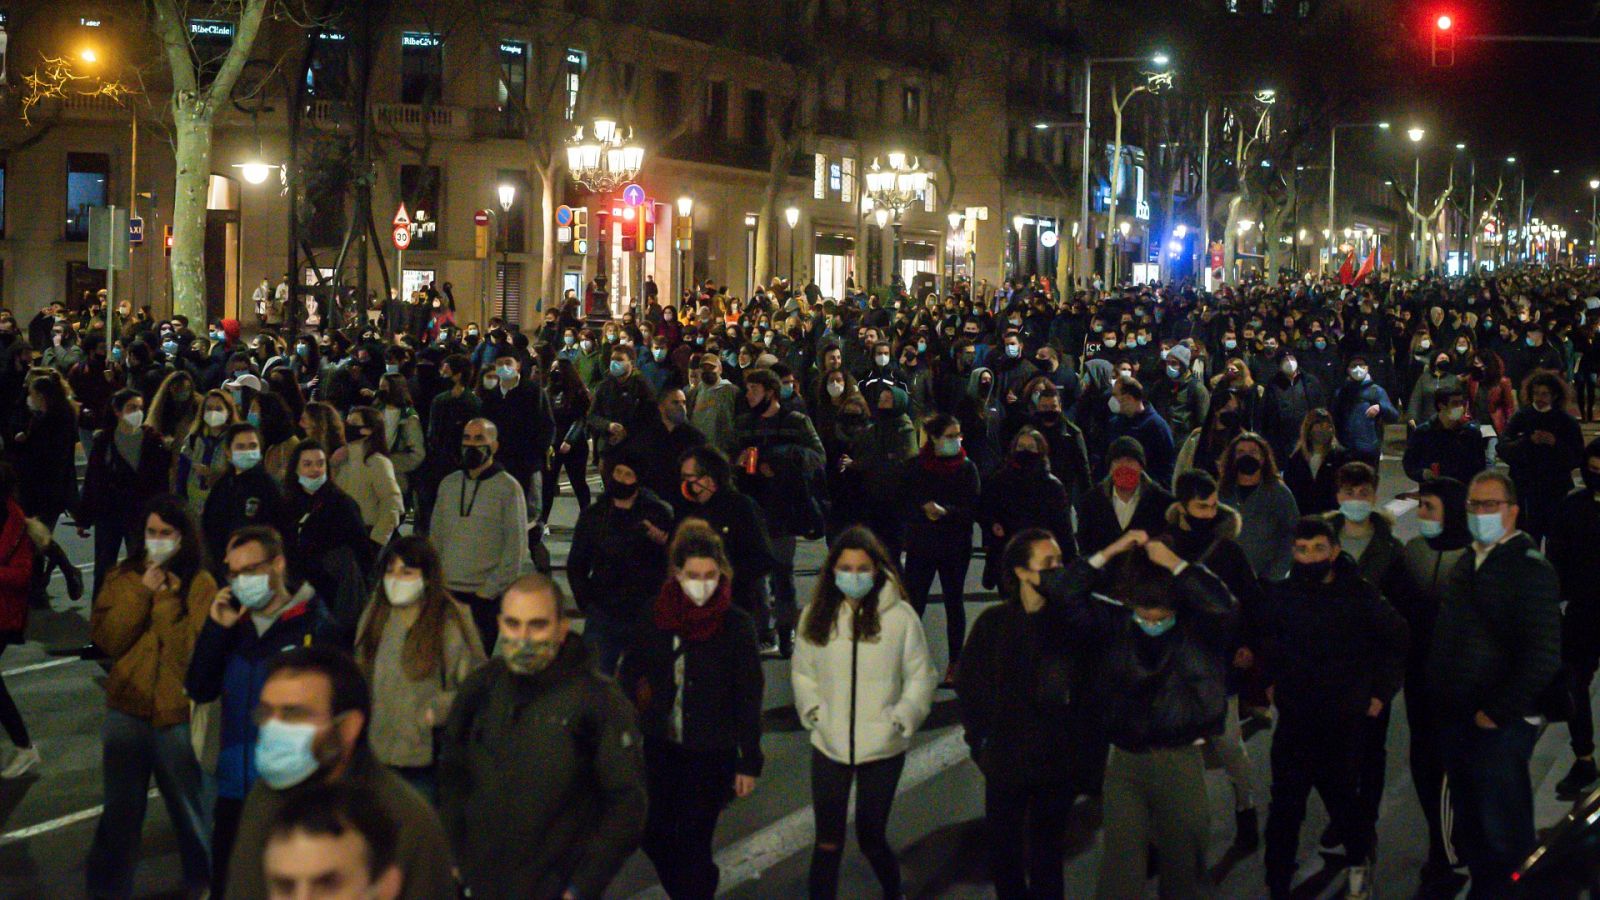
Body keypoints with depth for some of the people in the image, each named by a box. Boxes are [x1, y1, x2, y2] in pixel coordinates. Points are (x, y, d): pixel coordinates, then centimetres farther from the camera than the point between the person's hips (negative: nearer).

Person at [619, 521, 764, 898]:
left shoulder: (736, 625, -12)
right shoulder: (658, 616, -2)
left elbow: (749, 698, -9)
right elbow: (631, 669, 13)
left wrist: (750, 762, -9)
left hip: (713, 753, -4)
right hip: (662, 748, 4)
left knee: (692, 843, -2)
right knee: (655, 836, 11)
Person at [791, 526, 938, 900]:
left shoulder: (900, 616, -11)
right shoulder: (816, 616, -1)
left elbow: (921, 677, -2)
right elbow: (802, 672, 11)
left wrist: (900, 720, -8)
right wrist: (813, 711, -1)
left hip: (882, 748, -2)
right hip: (829, 745, 2)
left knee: (871, 837, 10)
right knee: (828, 841, 4)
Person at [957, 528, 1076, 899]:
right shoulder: (994, 622, -8)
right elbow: (968, 684, 1)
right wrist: (980, 738, 0)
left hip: (1059, 758, 0)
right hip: (1006, 759, 0)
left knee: (1047, 853, 13)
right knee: (1003, 846, 12)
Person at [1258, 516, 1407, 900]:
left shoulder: (1360, 594, -8)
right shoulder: (1281, 594, -2)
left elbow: (1397, 639, 4)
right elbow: (1266, 638, 18)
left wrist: (1381, 692, 4)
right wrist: (1269, 680, 12)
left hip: (1347, 720, -1)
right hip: (1294, 717, 2)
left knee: (1341, 795, 8)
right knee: (1285, 803, -1)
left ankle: (1360, 861, 37)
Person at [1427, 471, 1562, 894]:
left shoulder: (1531, 570, -12)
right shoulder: (1466, 565, 12)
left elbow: (1543, 656, -18)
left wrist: (1496, 713, -17)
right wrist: (1437, 695, 8)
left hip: (1498, 727, -7)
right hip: (1454, 719, 7)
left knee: (1501, 831, 1)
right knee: (1468, 824, 17)